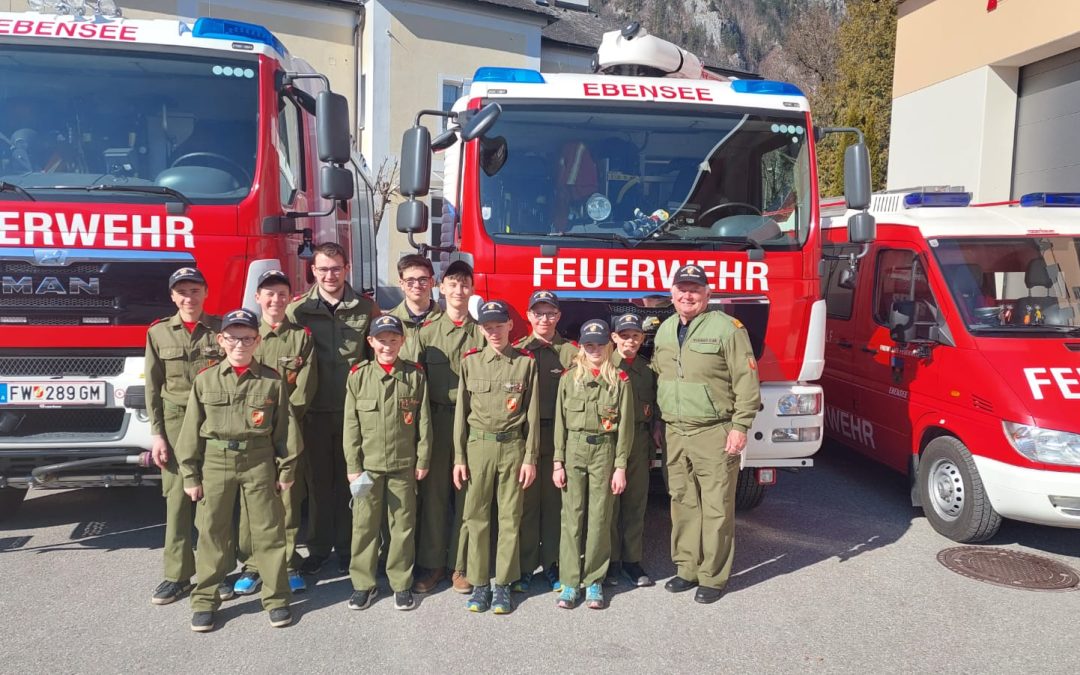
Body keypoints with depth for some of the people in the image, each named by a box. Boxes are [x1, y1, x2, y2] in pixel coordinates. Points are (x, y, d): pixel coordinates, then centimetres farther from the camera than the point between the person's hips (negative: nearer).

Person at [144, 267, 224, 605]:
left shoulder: (221, 329, 2)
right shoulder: (159, 333, 5)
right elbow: (153, 387, 5)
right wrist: (156, 433, -1)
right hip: (175, 423, 1)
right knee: (177, 497, 2)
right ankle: (177, 575, 12)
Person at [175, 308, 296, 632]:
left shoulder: (272, 381, -1)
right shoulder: (205, 380, 1)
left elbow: (284, 429, 2)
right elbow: (191, 430, 2)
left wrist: (286, 470, 1)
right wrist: (190, 475, 0)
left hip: (259, 462, -1)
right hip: (215, 462, 1)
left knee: (267, 531, 5)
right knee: (212, 533, 9)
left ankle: (276, 597, 17)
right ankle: (205, 599, 23)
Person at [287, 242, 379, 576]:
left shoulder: (365, 308, 2)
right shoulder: (297, 309, 1)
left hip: (354, 408, 0)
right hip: (315, 409, 0)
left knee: (349, 479, 7)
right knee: (318, 479, 9)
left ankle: (347, 547, 21)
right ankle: (318, 547, 23)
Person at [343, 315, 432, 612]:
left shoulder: (415, 376, 0)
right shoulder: (358, 376, 0)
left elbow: (423, 422, 2)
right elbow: (351, 425, 0)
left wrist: (423, 460, 0)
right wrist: (352, 465, -4)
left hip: (404, 465, 0)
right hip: (367, 464, 0)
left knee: (403, 526, 8)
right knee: (364, 525, 7)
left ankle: (401, 583, 21)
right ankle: (363, 583, 22)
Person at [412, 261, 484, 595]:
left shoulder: (483, 332, 4)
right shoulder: (427, 331, 6)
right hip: (436, 420, 1)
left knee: (467, 493, 4)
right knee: (433, 492, 6)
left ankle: (461, 565, 16)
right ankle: (431, 564, 18)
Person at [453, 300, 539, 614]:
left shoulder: (526, 362, 1)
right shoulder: (470, 362, 4)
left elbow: (532, 413, 1)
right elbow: (461, 411, 5)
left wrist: (530, 458, -3)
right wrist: (459, 457, 1)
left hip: (513, 447, -1)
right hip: (478, 446, 1)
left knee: (510, 517, 5)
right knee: (476, 517, 5)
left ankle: (503, 584, 15)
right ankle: (479, 583, 16)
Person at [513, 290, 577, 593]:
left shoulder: (571, 351, 7)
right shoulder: (516, 350, 7)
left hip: (559, 436, 0)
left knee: (554, 500, 6)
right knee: (526, 501, 3)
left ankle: (551, 563, 18)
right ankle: (525, 566, 13)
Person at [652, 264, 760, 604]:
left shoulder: (727, 328, -8)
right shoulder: (664, 330, 13)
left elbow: (747, 382, -9)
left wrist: (740, 427, -13)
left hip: (714, 433, -6)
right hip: (675, 432, 6)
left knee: (716, 508, 1)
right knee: (682, 503, 12)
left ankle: (713, 577, 12)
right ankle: (687, 569, 25)